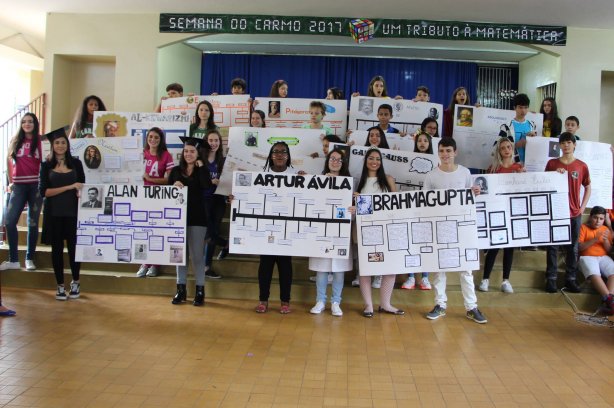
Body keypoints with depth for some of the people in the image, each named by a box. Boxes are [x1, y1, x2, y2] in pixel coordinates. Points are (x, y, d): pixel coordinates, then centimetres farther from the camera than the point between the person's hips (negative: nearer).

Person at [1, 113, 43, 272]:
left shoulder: (41, 141, 2)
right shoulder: (15, 140, 10)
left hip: (36, 185, -2)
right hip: (19, 185, 2)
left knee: (33, 223, 4)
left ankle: (30, 259, 11)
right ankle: (13, 260, 3)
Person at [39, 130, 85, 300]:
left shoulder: (76, 163, 6)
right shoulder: (46, 165, 3)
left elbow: (82, 188, 10)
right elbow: (43, 191, -6)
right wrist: (70, 186, -14)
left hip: (73, 212, 0)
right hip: (54, 213, 0)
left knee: (73, 247, 0)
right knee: (57, 248, 6)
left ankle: (75, 283, 19)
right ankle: (60, 286, 16)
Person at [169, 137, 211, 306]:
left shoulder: (202, 170, 2)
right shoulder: (175, 171, 9)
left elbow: (207, 186, -18)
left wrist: (200, 167, -12)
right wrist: (173, 186, -14)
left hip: (197, 218, -3)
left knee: (196, 255, 0)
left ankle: (200, 291, 7)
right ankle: (181, 290, 17)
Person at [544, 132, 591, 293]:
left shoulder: (582, 166, 4)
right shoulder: (552, 163, 2)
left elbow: (588, 188, 12)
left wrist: (582, 207, 3)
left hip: (575, 213, 1)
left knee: (573, 247, 7)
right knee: (553, 246, 2)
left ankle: (570, 279, 14)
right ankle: (551, 279, 6)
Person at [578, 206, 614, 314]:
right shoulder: (583, 227, 3)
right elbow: (579, 247, -6)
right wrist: (594, 239, -16)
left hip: (603, 257, 4)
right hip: (587, 257, -4)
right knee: (594, 274, -36)